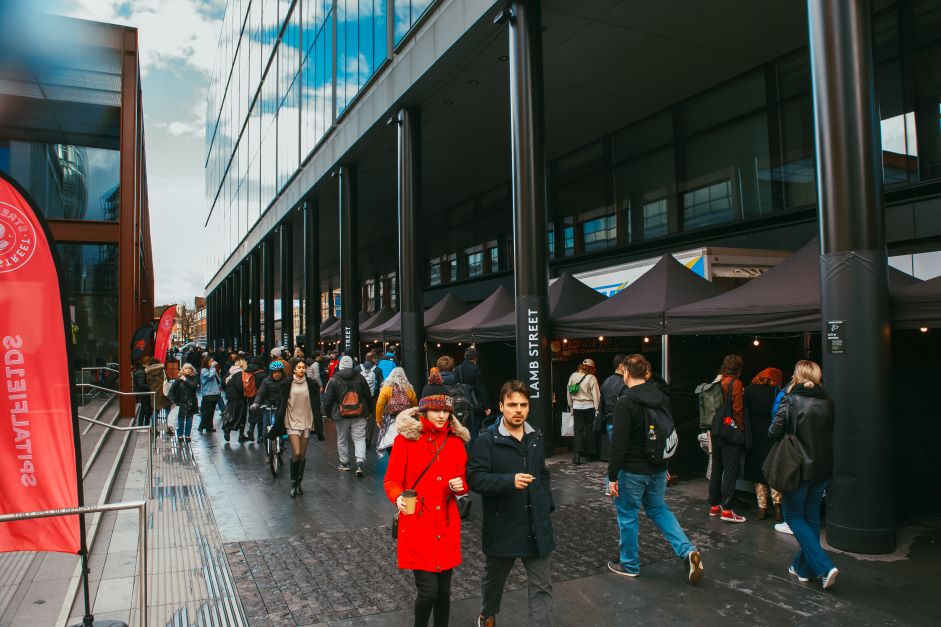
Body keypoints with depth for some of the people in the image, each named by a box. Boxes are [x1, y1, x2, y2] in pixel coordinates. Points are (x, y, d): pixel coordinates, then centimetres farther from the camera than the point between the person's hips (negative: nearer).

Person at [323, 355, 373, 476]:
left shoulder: (333, 380, -4)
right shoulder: (360, 378, 3)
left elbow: (327, 400, -2)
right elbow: (368, 396, 11)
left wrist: (329, 414, 12)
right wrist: (368, 411, 22)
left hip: (341, 416, -1)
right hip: (359, 416, 1)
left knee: (342, 440, 14)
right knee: (360, 439, 2)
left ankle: (345, 463, 23)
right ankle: (360, 463, -13)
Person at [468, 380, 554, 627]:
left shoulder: (537, 437, 5)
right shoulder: (487, 439, -14)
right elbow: (475, 477, -21)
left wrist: (547, 504, 11)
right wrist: (509, 481, -32)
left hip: (536, 524, 3)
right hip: (502, 525, -3)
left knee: (542, 586, 3)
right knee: (494, 578, 21)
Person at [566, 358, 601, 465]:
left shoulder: (573, 376, 1)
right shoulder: (591, 378, -10)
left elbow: (569, 392, 8)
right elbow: (596, 396, -11)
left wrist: (571, 406, 17)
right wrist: (597, 410, -4)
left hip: (577, 407, 3)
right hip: (589, 407, -3)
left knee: (578, 430, 5)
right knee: (590, 430, 9)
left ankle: (578, 455, -5)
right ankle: (588, 455, 15)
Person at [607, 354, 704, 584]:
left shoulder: (626, 403, -20)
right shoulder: (663, 399, 3)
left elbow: (619, 443, -21)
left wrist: (612, 476, -13)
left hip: (632, 471, -7)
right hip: (658, 469, 7)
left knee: (627, 515, 10)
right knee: (658, 509, 23)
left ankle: (629, 565, 23)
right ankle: (687, 551, 10)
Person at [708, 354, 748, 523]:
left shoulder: (717, 383, 8)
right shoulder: (735, 384, -11)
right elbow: (737, 410, -15)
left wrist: (713, 428, 14)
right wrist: (741, 428, -4)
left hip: (716, 432, 7)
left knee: (716, 469, 13)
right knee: (730, 471, -4)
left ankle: (714, 505, 20)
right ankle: (726, 510, -4)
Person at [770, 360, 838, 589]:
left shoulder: (791, 401, -14)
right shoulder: (828, 402, 2)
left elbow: (774, 432, -15)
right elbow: (831, 433, 10)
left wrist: (791, 432, 6)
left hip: (798, 468, -5)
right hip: (823, 468, 5)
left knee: (794, 517, 7)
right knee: (811, 517, 16)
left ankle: (824, 567, -4)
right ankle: (804, 568, 24)